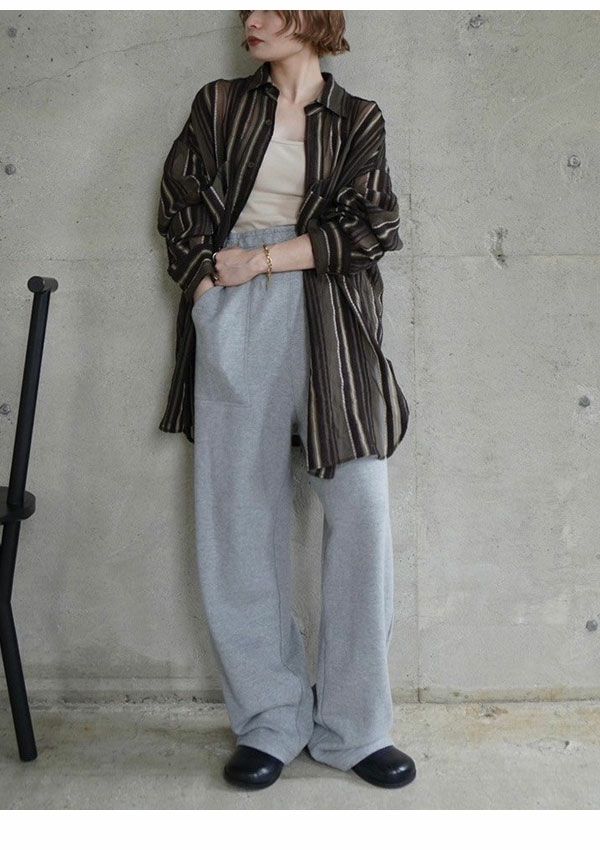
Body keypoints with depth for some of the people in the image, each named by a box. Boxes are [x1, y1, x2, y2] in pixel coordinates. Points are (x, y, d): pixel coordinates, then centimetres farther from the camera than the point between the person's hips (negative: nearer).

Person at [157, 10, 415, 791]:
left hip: (332, 322, 0)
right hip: (235, 322, 1)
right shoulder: (219, 105, 17)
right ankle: (271, 722, 10)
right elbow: (180, 205, 10)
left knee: (361, 508, -8)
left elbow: (372, 227, 2)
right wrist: (208, 287, -4)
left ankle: (351, 727, 5)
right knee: (243, 518, -2)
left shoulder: (359, 120, 14)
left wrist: (264, 259, -5)